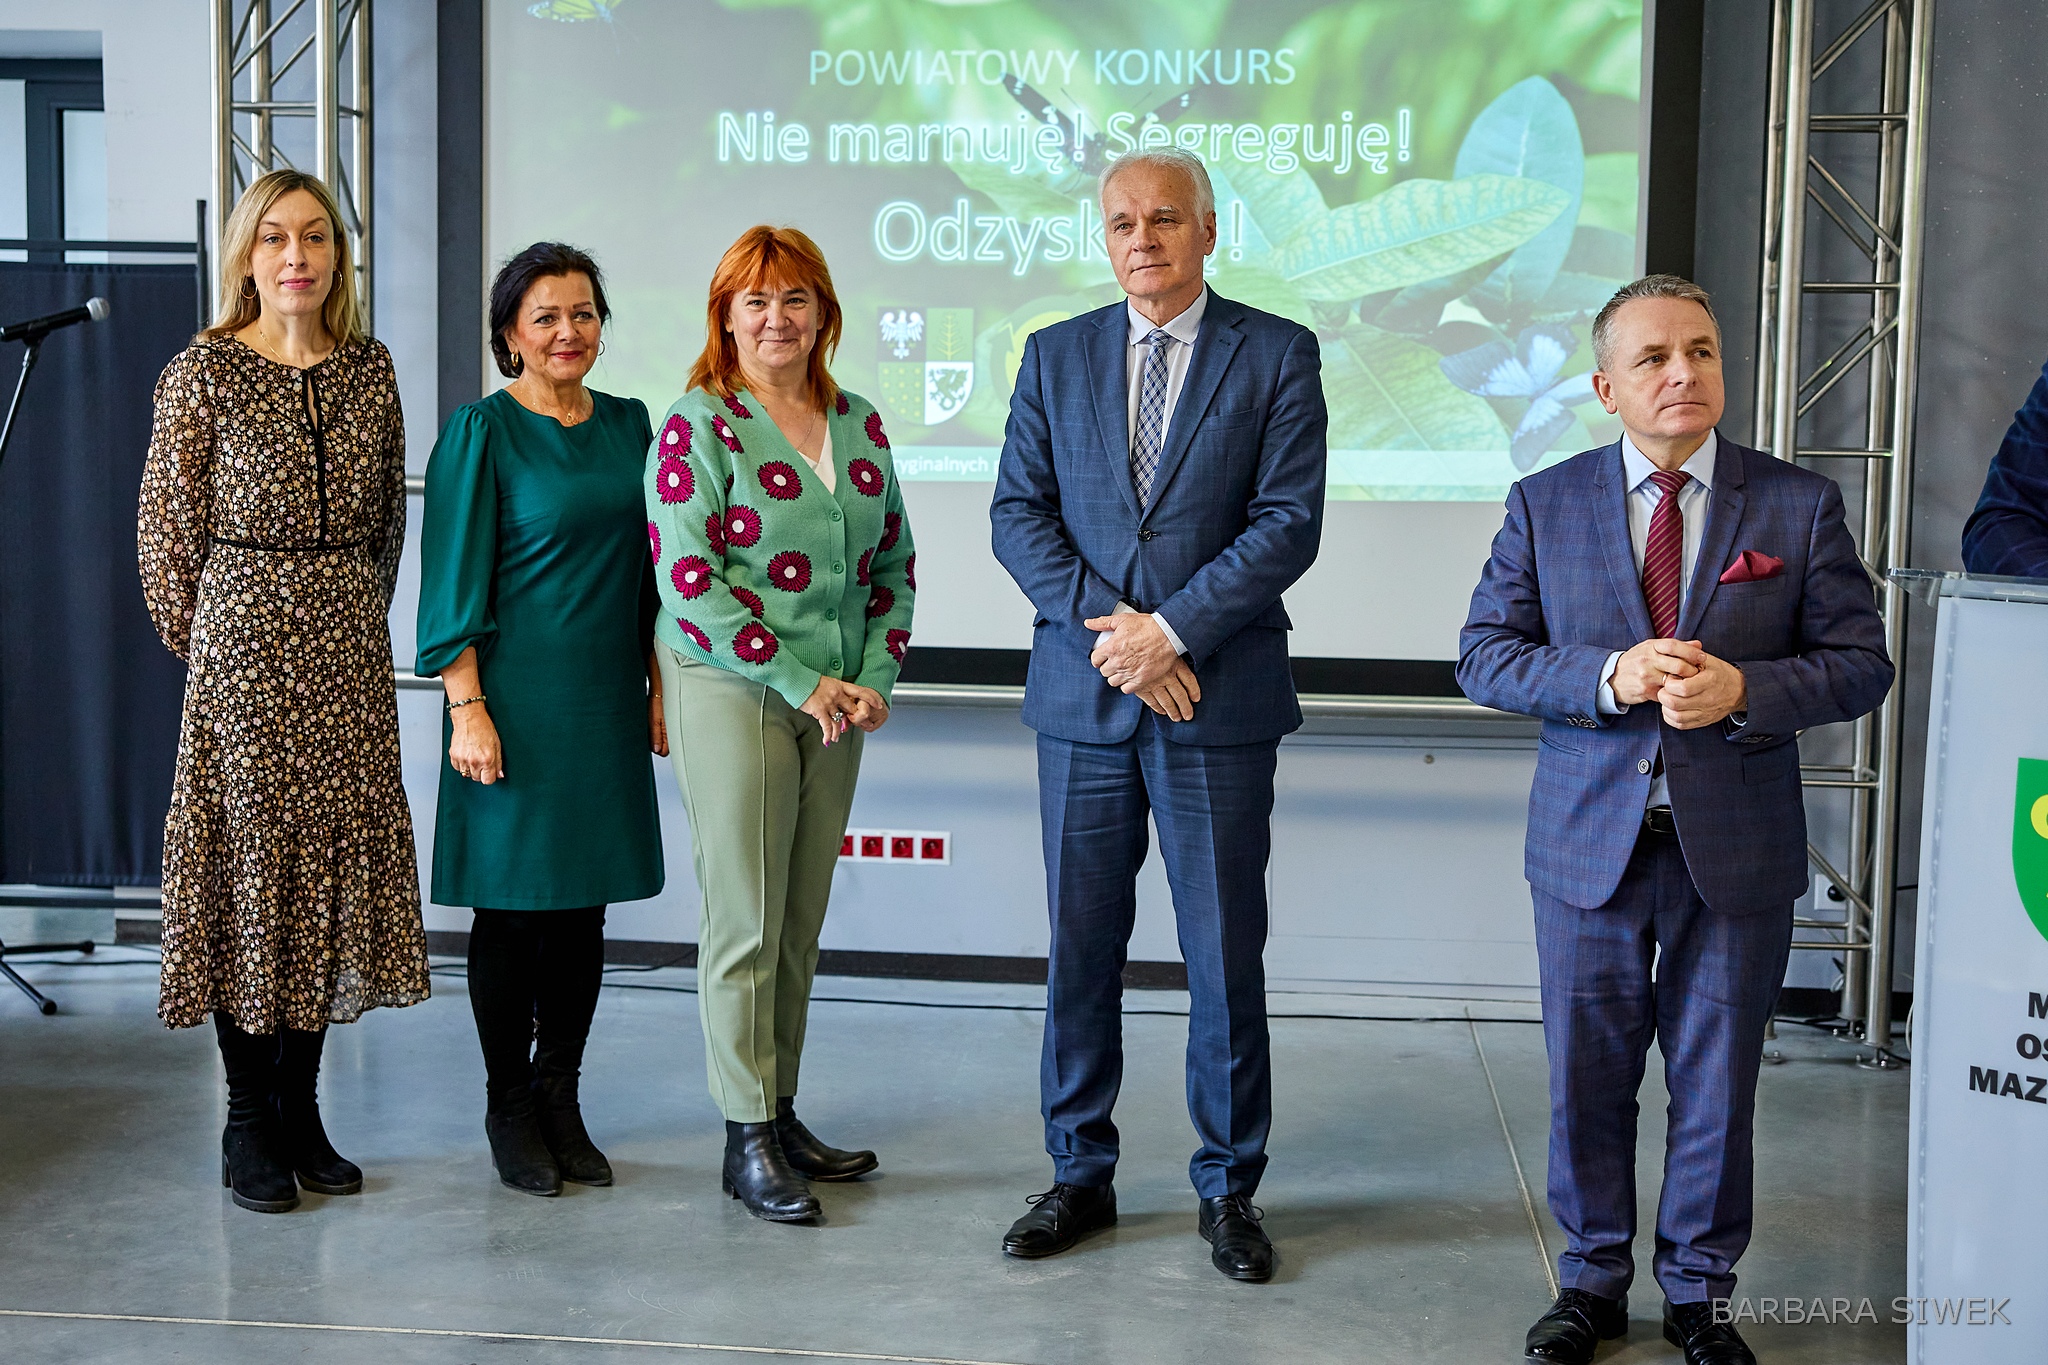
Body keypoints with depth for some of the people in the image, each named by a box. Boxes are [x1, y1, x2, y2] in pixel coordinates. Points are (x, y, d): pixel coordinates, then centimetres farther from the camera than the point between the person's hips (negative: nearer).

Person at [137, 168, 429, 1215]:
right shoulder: (204, 372, -3)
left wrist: (355, 620, 12)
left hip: (348, 648, 4)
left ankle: (303, 1110, 17)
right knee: (247, 861, -1)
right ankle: (249, 1127, 9)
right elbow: (166, 531, 0)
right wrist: (203, 649, 3)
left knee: (335, 861, 6)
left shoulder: (369, 370, 8)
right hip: (240, 644, -4)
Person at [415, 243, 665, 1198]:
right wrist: (468, 708, -14)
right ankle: (509, 1108, 14)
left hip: (606, 698, 5)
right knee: (512, 902, 1)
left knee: (585, 899, 8)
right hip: (518, 698, -5)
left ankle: (561, 1100, 19)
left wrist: (660, 686, 12)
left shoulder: (627, 426, 11)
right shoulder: (482, 432, -5)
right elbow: (455, 583, -8)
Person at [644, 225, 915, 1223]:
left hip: (837, 704, 6)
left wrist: (873, 676, 0)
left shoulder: (859, 424, 11)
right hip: (730, 691, -6)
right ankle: (746, 1141, 8)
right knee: (745, 922, -2)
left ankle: (780, 1113, 23)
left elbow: (894, 562, 14)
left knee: (802, 921, 11)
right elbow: (688, 581, -15)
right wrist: (802, 684, -15)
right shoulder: (696, 428, -7)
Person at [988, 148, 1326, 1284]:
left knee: (1225, 955, 4)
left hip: (1219, 701, -2)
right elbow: (1019, 511, 3)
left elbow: (1290, 522, -7)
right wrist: (1109, 629, -10)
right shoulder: (1056, 355, 10)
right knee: (1079, 948, 9)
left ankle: (1228, 1188, 19)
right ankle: (1080, 1174, 23)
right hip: (1082, 695, 3)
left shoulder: (1278, 355, 2)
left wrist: (1170, 628, -14)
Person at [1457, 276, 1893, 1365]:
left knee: (1717, 1087, 10)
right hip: (1589, 843, 1)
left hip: (1738, 851, 0)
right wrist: (1608, 677, -18)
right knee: (1587, 1081, 10)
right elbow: (1485, 656, -2)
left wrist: (1744, 690, -19)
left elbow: (1860, 663, -1)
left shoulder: (1799, 506, 0)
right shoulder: (1546, 504, 2)